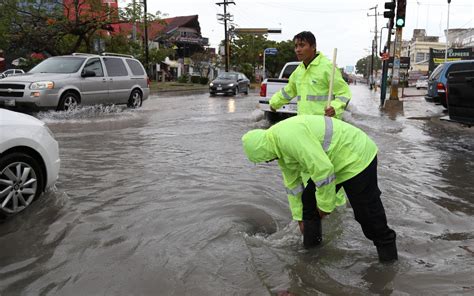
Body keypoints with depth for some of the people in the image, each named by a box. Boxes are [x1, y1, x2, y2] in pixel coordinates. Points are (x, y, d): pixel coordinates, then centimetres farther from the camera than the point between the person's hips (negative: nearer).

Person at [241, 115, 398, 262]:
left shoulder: (288, 137, -30)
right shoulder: (280, 148, 4)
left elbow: (323, 169, -31)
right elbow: (293, 184, 14)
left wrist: (324, 204, -17)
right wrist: (299, 217, 21)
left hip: (357, 157, -9)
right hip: (333, 162, 10)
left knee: (366, 211, -1)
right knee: (308, 199, 10)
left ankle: (386, 244, 21)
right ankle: (311, 239, 25)